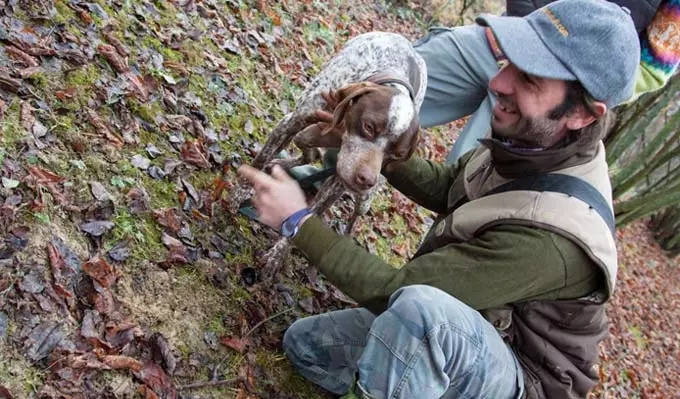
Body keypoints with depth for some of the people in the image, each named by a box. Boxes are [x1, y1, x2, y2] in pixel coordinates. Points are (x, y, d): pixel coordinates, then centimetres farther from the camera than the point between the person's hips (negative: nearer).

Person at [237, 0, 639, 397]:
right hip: (449, 328, 7)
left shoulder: (547, 236, -37)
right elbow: (444, 188, 3)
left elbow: (397, 291, -31)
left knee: (419, 308, -41)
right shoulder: (530, 142, -14)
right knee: (303, 342, 9)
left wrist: (298, 221, -24)